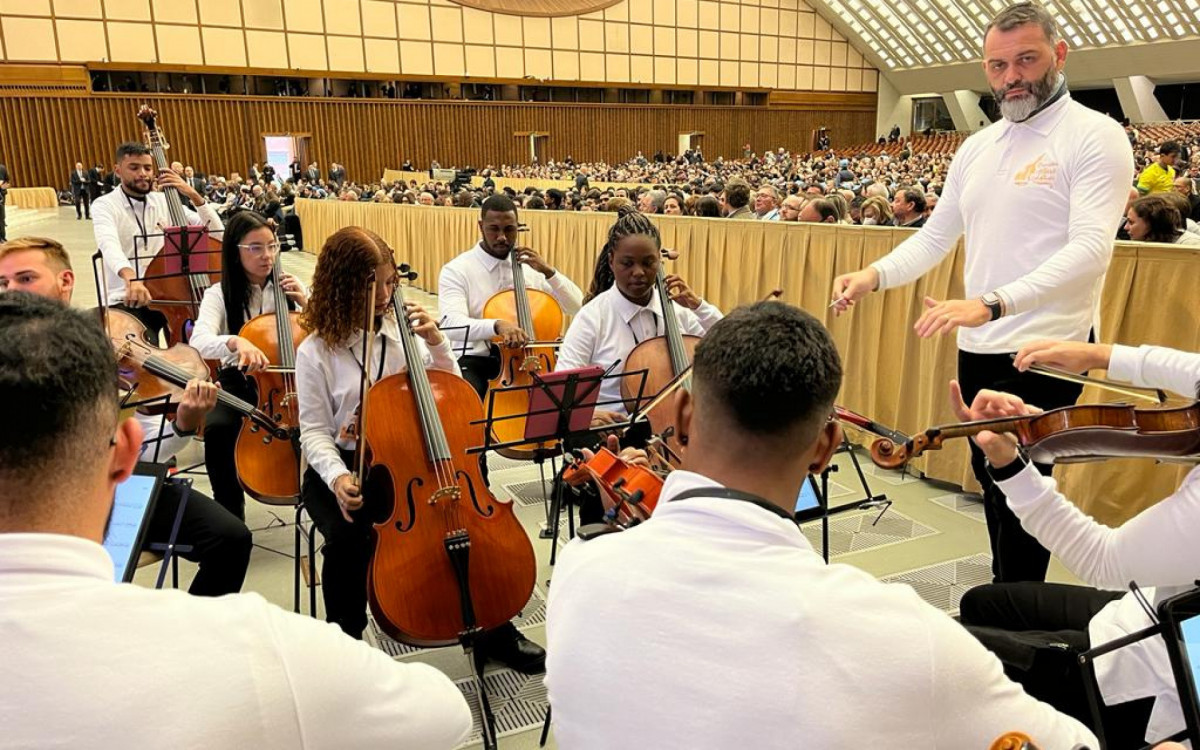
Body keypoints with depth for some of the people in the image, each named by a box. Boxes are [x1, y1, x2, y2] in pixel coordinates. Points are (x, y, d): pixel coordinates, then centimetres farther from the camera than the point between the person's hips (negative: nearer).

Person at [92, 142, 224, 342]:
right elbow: (108, 244, -25)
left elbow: (216, 233, 4)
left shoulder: (165, 202, 10)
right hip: (127, 300, -4)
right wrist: (130, 276, -46)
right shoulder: (104, 205, -3)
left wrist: (193, 195, -8)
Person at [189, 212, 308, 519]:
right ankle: (230, 510, -9)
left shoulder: (290, 287, 1)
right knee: (217, 429, -31)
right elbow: (199, 342, -24)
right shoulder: (220, 294, -6)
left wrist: (306, 304, -14)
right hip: (239, 382, -1)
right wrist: (235, 341, -44)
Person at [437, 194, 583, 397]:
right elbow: (451, 325, -23)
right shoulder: (456, 270, -7)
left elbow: (576, 306, 8)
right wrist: (496, 325, -39)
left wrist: (549, 272, -7)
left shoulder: (530, 266, 9)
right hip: (475, 361, -4)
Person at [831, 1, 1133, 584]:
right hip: (978, 348, 7)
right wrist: (873, 276, -6)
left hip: (1044, 351, -7)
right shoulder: (976, 148, 13)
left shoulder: (1095, 136, -9)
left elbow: (1091, 247, -22)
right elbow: (934, 237, 14)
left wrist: (992, 303, -35)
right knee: (990, 480, 17)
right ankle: (1008, 588, 35)